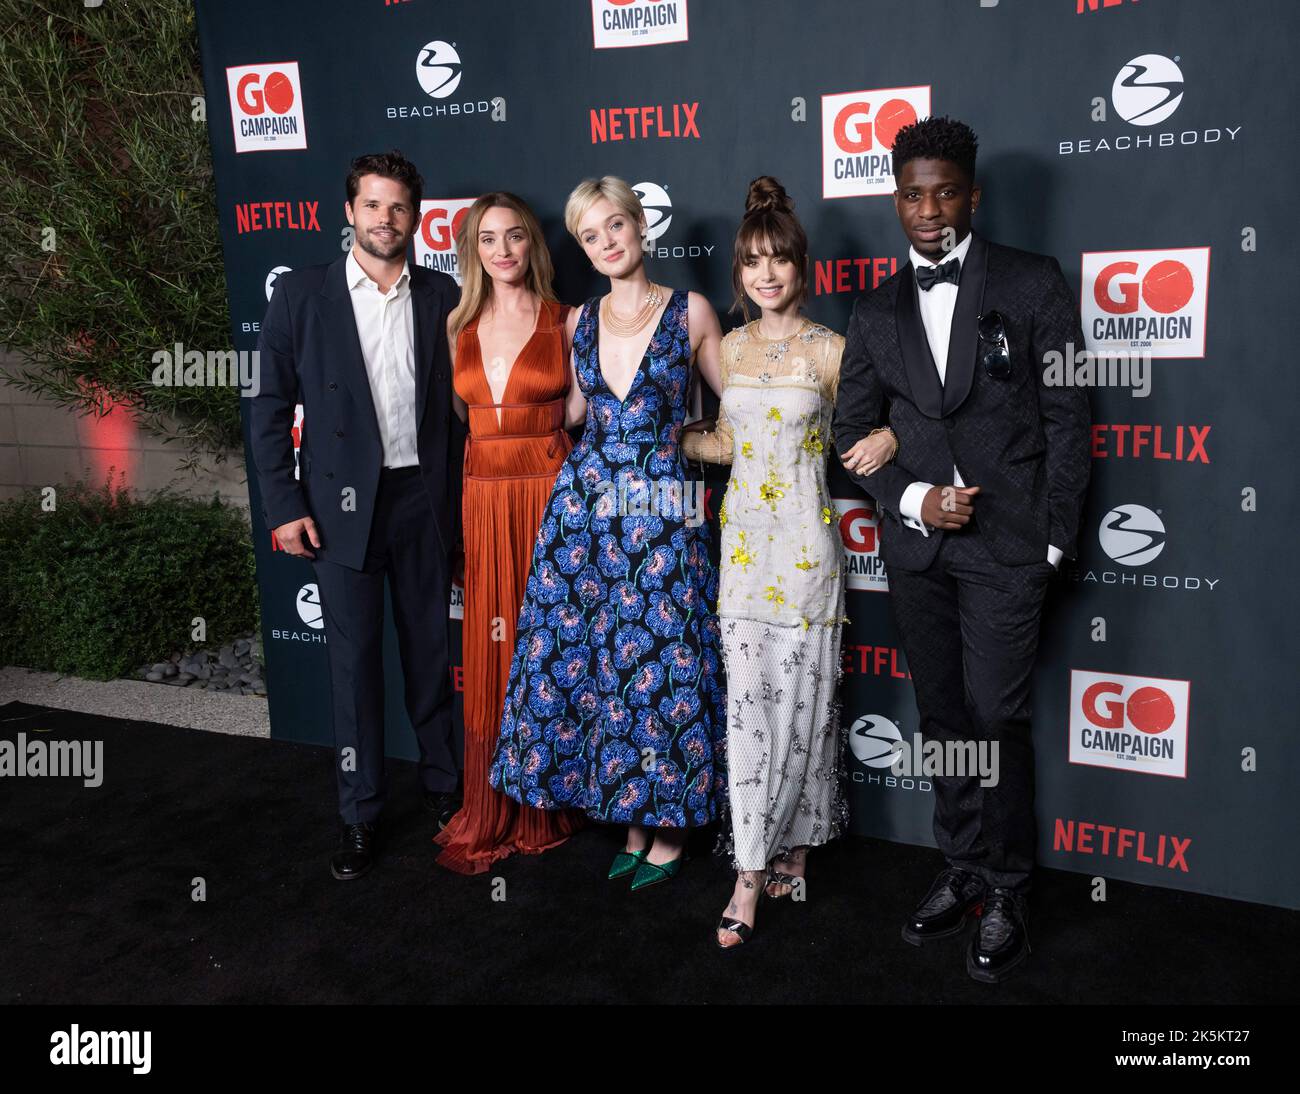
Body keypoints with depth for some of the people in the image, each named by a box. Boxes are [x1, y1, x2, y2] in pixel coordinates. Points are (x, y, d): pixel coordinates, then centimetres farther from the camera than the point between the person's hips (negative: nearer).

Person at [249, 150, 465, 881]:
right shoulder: (301, 295, 0)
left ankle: (443, 784, 29)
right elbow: (271, 407, 1)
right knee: (355, 660, 5)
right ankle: (360, 813, 18)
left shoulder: (442, 298, 4)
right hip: (343, 504, -1)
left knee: (430, 650, 12)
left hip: (424, 500, 1)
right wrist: (284, 505, -5)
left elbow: (460, 403, 6)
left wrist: (459, 499, 0)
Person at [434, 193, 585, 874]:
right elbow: (453, 418, 13)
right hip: (483, 499, 3)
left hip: (550, 496, -3)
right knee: (489, 657, 5)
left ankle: (545, 807, 20)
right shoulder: (458, 328, 10)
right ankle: (488, 819, 18)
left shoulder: (565, 324, 1)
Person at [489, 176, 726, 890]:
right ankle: (632, 822, 21)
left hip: (660, 509, -4)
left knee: (660, 659, -1)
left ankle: (668, 828, 17)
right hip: (585, 501, 4)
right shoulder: (580, 322, 11)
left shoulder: (690, 312, 0)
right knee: (578, 656, 4)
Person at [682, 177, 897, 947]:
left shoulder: (829, 349, -2)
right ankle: (753, 873, 5)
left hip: (805, 539, -3)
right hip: (745, 537, 3)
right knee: (750, 699, -1)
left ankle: (796, 840, 23)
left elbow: (852, 437, 4)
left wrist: (888, 437, -16)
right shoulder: (728, 347, 10)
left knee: (801, 697, 3)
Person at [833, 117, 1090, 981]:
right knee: (943, 718, 12)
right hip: (916, 545, 4)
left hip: (1007, 544, -4)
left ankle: (1006, 894, 14)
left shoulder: (1033, 285, -1)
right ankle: (963, 874, 27)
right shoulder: (878, 313, 10)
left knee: (997, 719, -3)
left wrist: (1054, 540, -5)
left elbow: (1068, 417, -2)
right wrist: (914, 499, -7)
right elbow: (852, 430, 10)